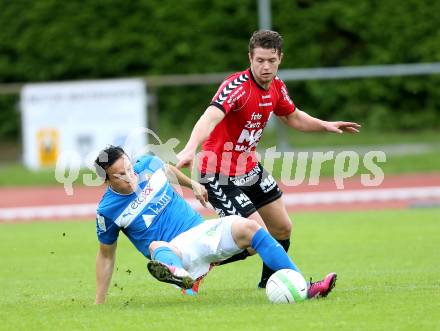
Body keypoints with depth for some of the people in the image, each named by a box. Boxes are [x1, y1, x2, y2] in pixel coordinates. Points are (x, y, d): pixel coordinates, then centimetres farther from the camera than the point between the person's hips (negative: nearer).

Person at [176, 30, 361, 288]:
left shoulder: (276, 87, -1)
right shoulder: (237, 86, -27)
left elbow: (293, 118, 22)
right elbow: (210, 117, -45)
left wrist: (326, 125, 10)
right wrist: (190, 149, -61)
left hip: (249, 168, 8)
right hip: (219, 175, -8)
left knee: (283, 230, 18)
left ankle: (270, 281, 43)